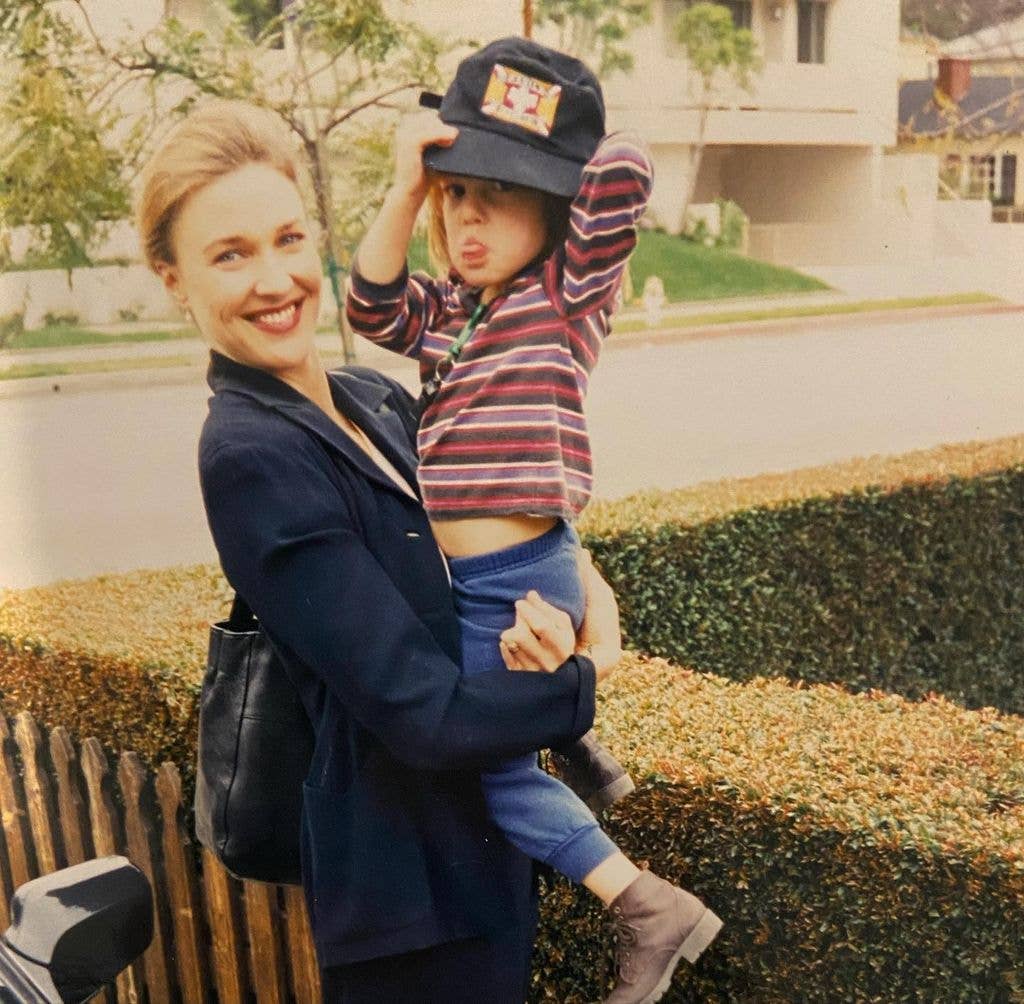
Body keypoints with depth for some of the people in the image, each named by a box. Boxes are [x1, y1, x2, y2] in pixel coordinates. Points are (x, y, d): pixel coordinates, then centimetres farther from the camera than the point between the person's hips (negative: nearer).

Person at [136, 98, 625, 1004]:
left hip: (486, 824, 7)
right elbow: (426, 714, -26)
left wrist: (572, 597, -17)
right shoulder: (250, 455, -22)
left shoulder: (377, 401, 1)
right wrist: (588, 674, -10)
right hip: (412, 873, -7)